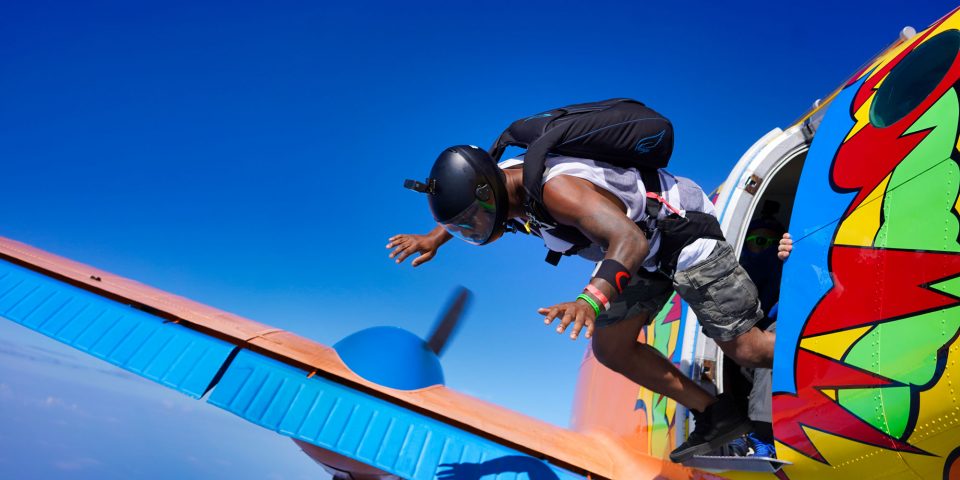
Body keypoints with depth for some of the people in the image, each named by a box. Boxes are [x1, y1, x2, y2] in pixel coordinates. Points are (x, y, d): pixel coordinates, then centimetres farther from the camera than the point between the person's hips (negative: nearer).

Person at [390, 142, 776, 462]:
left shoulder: (557, 189, -37)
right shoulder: (500, 179, -9)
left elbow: (630, 240, -47)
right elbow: (465, 203, 16)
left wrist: (590, 300, -60)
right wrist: (434, 238, 8)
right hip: (647, 251, 8)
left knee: (748, 350, -2)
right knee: (612, 349, 6)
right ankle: (716, 416, 19)